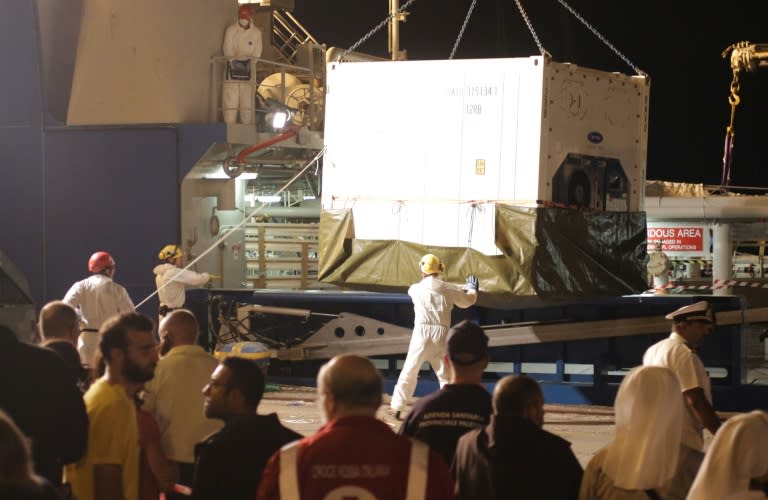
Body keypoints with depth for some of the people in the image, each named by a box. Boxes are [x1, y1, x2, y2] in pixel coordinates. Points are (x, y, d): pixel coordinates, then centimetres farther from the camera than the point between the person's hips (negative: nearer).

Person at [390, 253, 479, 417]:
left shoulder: (415, 289, 2)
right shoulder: (448, 289, 1)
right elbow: (466, 301, 16)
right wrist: (473, 289, 39)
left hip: (422, 333, -1)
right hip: (441, 335, 1)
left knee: (409, 372, 7)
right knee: (446, 374, 12)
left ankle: (397, 408, 5)